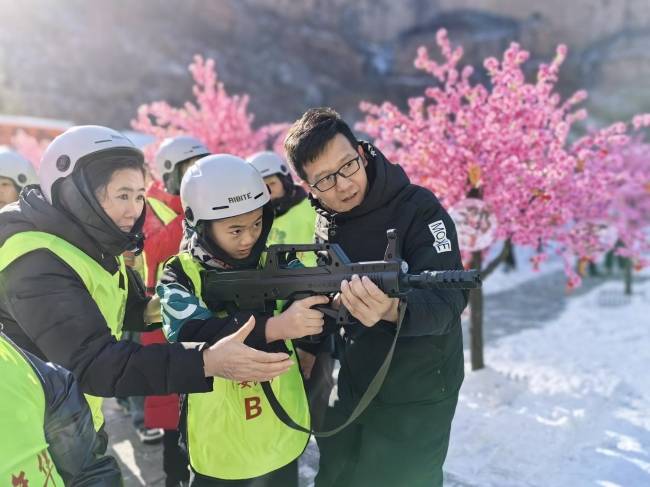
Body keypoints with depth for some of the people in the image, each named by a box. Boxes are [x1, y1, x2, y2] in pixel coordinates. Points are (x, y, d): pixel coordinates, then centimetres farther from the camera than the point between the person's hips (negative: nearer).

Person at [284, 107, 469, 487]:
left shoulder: (419, 208, -20)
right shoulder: (326, 225, -1)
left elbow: (449, 298, -31)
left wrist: (394, 310, -50)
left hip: (415, 399, -6)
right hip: (350, 391, 6)